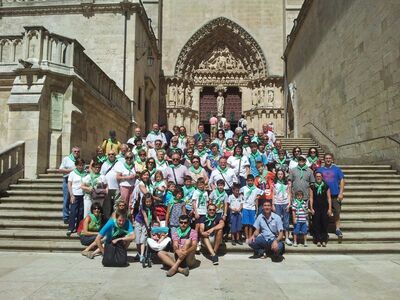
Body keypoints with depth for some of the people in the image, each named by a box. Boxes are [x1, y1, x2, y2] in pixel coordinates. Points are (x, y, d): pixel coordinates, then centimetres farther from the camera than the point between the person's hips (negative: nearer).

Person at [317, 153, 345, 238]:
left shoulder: (336, 169, 4)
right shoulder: (320, 169, 5)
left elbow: (342, 180, 2)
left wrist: (341, 193, -6)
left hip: (335, 195, -1)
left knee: (337, 211, -1)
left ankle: (337, 229, 11)